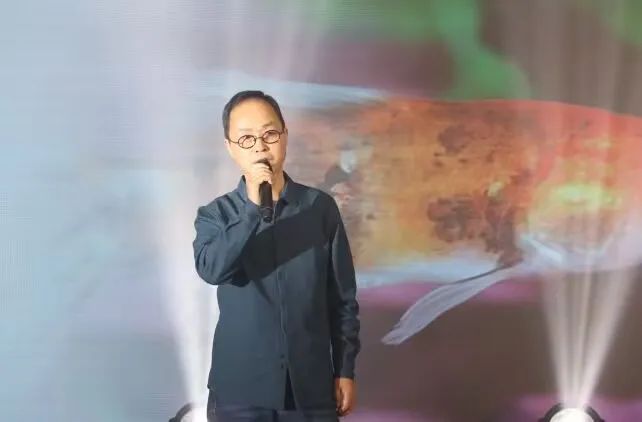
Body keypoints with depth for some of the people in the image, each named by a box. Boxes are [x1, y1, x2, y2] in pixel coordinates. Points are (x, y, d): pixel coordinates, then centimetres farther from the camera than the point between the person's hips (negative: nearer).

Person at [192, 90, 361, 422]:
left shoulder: (320, 207, 2)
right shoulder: (215, 215, 2)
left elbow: (343, 297, 6)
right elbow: (211, 269, -19)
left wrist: (345, 370, 4)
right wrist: (253, 206, -23)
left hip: (311, 386, 1)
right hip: (240, 390, 0)